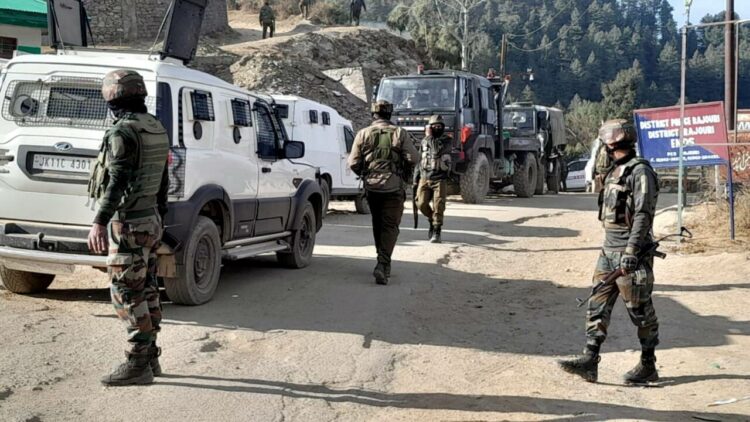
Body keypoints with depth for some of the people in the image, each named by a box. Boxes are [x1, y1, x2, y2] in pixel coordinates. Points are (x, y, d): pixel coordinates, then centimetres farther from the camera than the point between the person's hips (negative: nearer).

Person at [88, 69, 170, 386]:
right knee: (145, 291, 14)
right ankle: (150, 357, 21)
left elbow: (117, 180, -26)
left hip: (128, 224, -9)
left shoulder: (123, 131, -16)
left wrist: (99, 222, -29)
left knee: (127, 295, -4)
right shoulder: (156, 129, 12)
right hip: (150, 220, 9)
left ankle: (138, 365, -1)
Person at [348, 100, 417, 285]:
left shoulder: (363, 134, 5)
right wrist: (405, 176, 9)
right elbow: (412, 158, -8)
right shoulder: (399, 133, 0)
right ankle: (383, 264, -16)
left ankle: (383, 262, 27)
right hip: (394, 187, -2)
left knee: (377, 224, 18)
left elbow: (353, 163, 1)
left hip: (371, 187, 2)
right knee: (390, 226, -1)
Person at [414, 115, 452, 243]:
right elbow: (419, 161, 17)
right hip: (424, 179, 4)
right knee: (421, 204, -4)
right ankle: (432, 221, 23)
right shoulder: (424, 142, 12)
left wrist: (430, 136, -13)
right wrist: (415, 179, 15)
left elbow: (437, 151, -23)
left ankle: (436, 232, -3)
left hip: (440, 180, -4)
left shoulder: (446, 141, -2)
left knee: (438, 207, -10)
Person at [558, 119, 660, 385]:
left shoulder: (640, 171, -13)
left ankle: (648, 366, 12)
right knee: (598, 305, 3)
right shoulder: (616, 171, 16)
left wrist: (631, 251, -25)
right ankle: (590, 360, 3)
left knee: (640, 311, 1)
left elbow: (643, 214, -20)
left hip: (630, 253, -9)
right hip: (609, 251, 9)